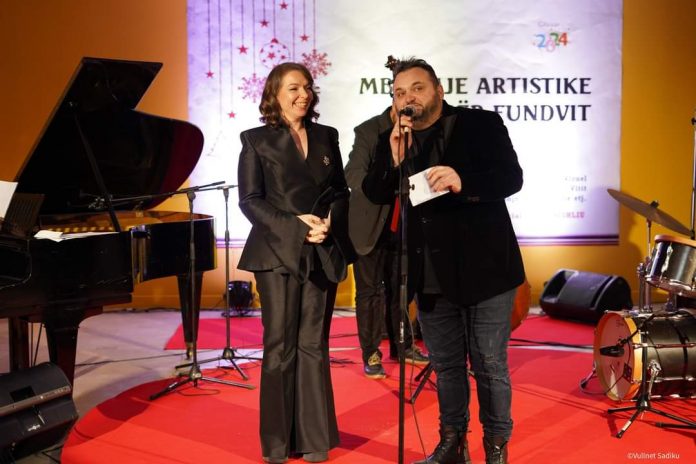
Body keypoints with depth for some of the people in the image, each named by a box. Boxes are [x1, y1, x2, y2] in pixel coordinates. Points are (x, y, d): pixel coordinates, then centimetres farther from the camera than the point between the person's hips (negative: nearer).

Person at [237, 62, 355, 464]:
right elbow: (249, 200, -5)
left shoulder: (327, 137, 11)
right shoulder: (257, 140, 1)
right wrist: (295, 224, -15)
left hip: (323, 253, 3)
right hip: (278, 253, -3)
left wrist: (331, 222, -8)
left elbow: (341, 191, 12)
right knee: (280, 346, 1)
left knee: (313, 345, 6)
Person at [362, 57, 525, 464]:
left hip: (483, 267, -4)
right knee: (445, 364, 16)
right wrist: (394, 156, -17)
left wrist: (464, 182, -33)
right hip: (431, 274, 4)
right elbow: (374, 195, 0)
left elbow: (512, 177, -15)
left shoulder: (482, 124, -6)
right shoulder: (392, 141, 6)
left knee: (490, 365, 5)